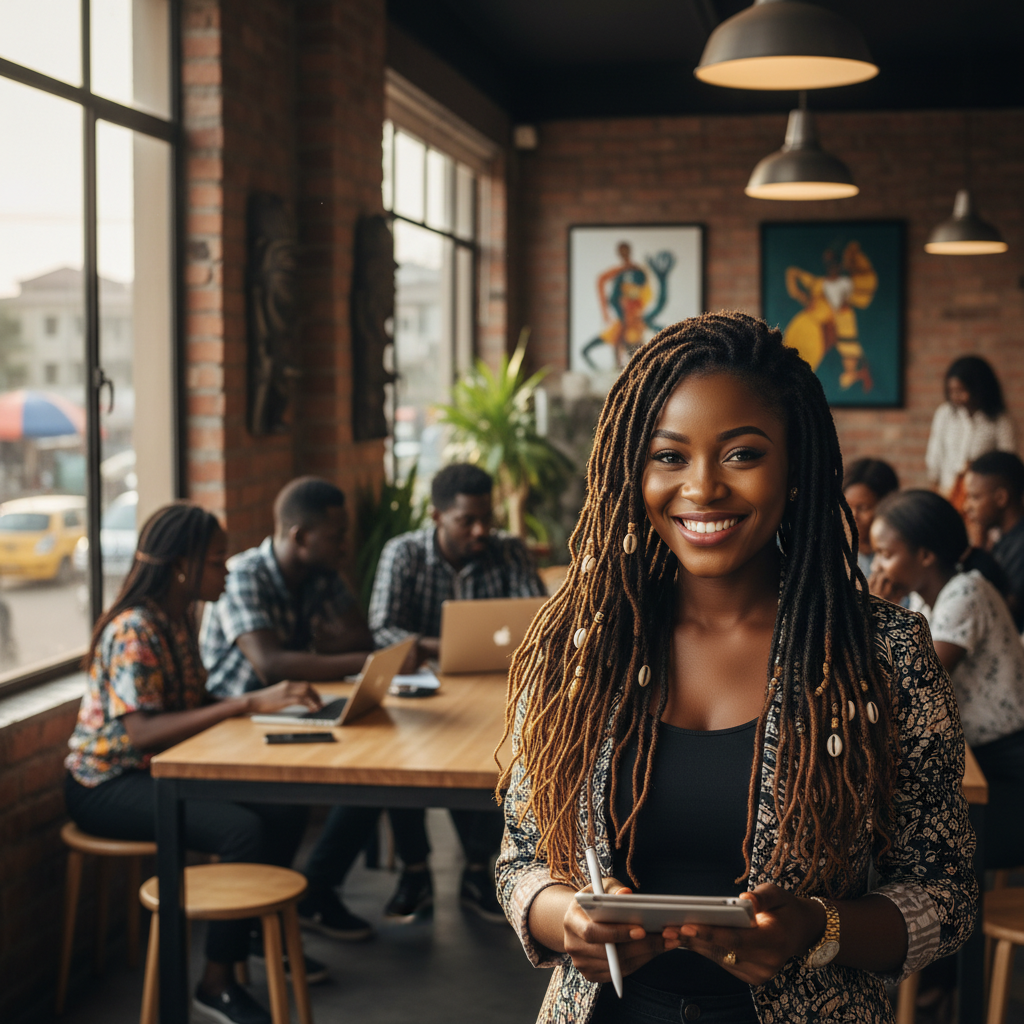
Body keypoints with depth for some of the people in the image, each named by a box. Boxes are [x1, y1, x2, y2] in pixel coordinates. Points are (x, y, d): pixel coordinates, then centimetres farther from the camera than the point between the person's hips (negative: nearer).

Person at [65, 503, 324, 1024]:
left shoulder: (178, 619, 8)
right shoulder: (133, 631, -21)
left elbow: (193, 706, 8)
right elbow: (141, 731, -31)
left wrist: (274, 701, -8)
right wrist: (246, 703, -34)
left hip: (156, 771, 9)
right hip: (107, 783, -8)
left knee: (286, 812, -9)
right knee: (243, 831, -27)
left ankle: (261, 935, 10)